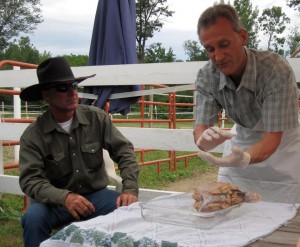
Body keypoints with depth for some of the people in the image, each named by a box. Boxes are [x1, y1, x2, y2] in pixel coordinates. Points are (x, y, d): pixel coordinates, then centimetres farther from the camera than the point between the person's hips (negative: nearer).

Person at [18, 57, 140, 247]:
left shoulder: (97, 118, -5)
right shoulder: (33, 135, -10)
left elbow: (124, 151, -6)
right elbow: (31, 179, -18)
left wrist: (130, 189, -21)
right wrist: (64, 197, -35)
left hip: (96, 195, 2)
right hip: (57, 201, -1)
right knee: (33, 218, -32)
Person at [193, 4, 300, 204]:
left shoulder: (276, 70, -31)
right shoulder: (207, 76, -18)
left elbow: (272, 138, -32)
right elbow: (201, 129, -20)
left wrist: (243, 159, -52)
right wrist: (205, 140, -44)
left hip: (280, 144, -3)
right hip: (241, 141, 4)